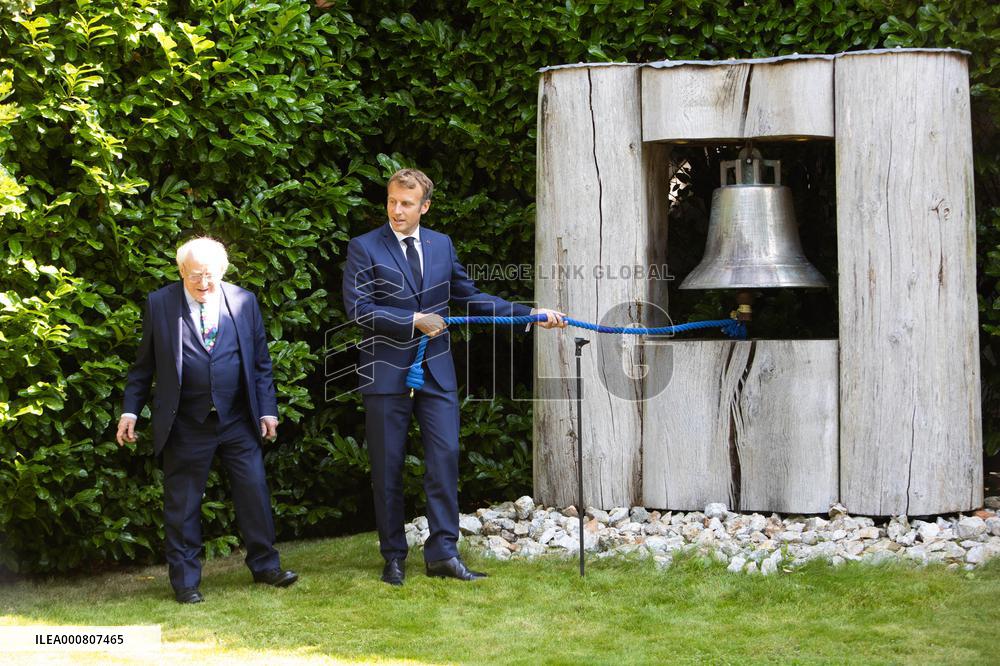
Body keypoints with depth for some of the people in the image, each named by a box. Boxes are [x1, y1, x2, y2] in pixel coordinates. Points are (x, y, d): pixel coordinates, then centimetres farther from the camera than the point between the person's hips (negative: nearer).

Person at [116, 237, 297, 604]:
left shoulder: (244, 301, 3)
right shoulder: (160, 304, -1)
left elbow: (261, 361, 8)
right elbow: (144, 364, 5)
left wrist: (267, 410, 4)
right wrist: (130, 411, 1)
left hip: (237, 421, 2)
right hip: (186, 425, -2)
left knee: (254, 492, 5)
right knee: (182, 504, 4)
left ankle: (264, 565, 21)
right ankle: (185, 580, 15)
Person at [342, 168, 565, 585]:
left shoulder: (441, 245, 11)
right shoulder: (364, 248, -3)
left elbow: (469, 298, 15)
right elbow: (358, 308, -11)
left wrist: (530, 314, 9)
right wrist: (414, 321, -14)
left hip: (436, 371, 3)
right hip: (386, 374, -3)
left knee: (445, 457, -5)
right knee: (388, 469, 3)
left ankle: (442, 553, -1)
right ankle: (393, 557, 13)